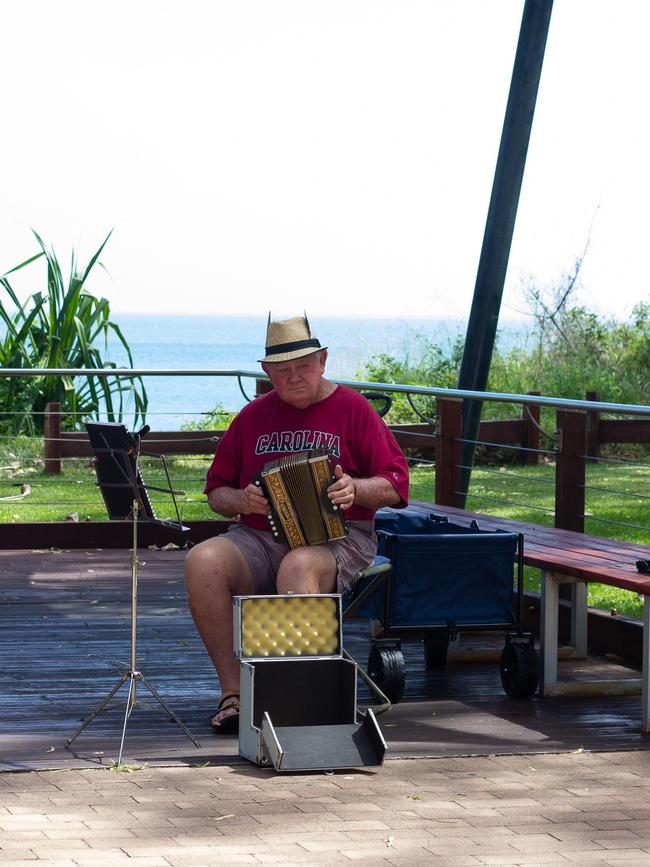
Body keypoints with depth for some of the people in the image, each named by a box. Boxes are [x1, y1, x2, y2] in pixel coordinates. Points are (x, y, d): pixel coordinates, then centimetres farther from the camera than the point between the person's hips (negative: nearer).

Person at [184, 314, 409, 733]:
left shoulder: (353, 409, 7)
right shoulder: (253, 416, 17)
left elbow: (394, 485, 3)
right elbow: (216, 490, 19)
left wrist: (355, 489, -18)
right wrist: (241, 500, -4)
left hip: (337, 538, -4)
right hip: (259, 537, 4)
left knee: (298, 567, -39)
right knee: (203, 561, -27)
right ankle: (233, 690, -25)